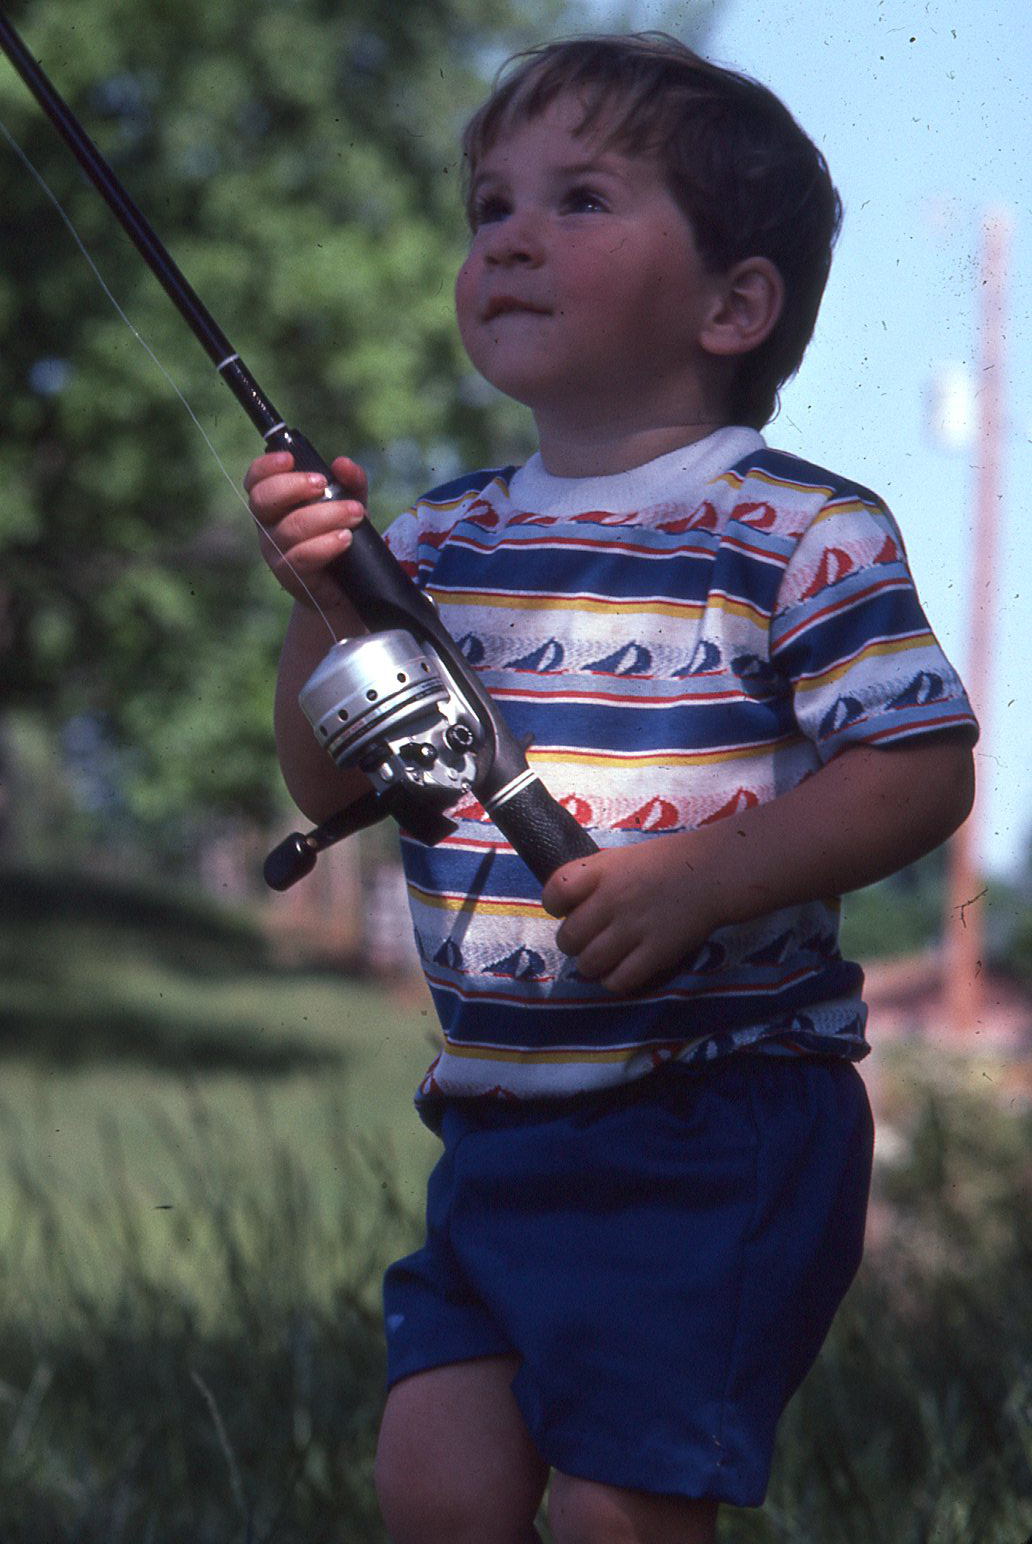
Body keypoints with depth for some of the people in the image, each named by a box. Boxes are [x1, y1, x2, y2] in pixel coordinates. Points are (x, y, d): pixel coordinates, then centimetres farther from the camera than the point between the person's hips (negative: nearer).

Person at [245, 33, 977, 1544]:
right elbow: (332, 788, 12)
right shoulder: (442, 542, 10)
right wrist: (326, 613, -7)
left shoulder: (799, 539, -9)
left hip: (718, 1123, -6)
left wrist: (697, 877, -23)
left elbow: (920, 771, -12)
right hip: (499, 1118, 6)